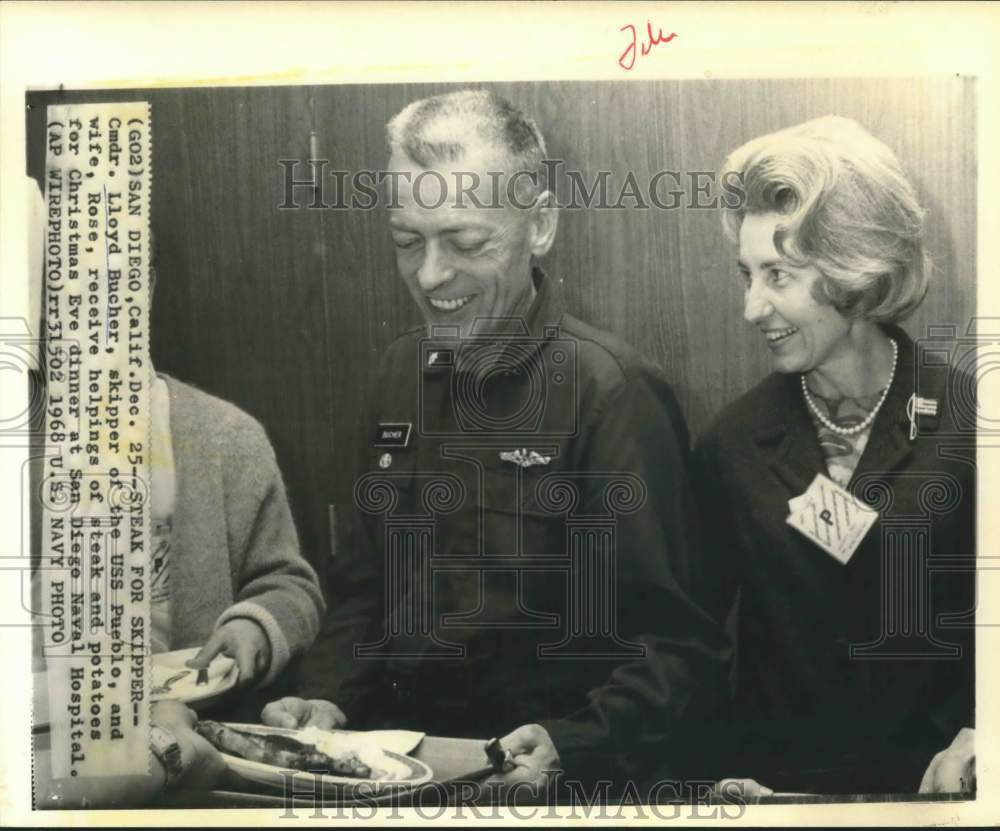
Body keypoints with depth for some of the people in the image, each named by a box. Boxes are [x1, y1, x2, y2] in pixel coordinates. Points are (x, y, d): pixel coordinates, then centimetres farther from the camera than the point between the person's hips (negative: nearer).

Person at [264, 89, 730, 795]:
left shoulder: (610, 390, -14)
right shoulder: (405, 370, 6)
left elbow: (676, 645, -12)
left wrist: (571, 745, -23)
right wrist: (331, 697, 1)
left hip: (544, 786, -5)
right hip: (395, 760, 6)